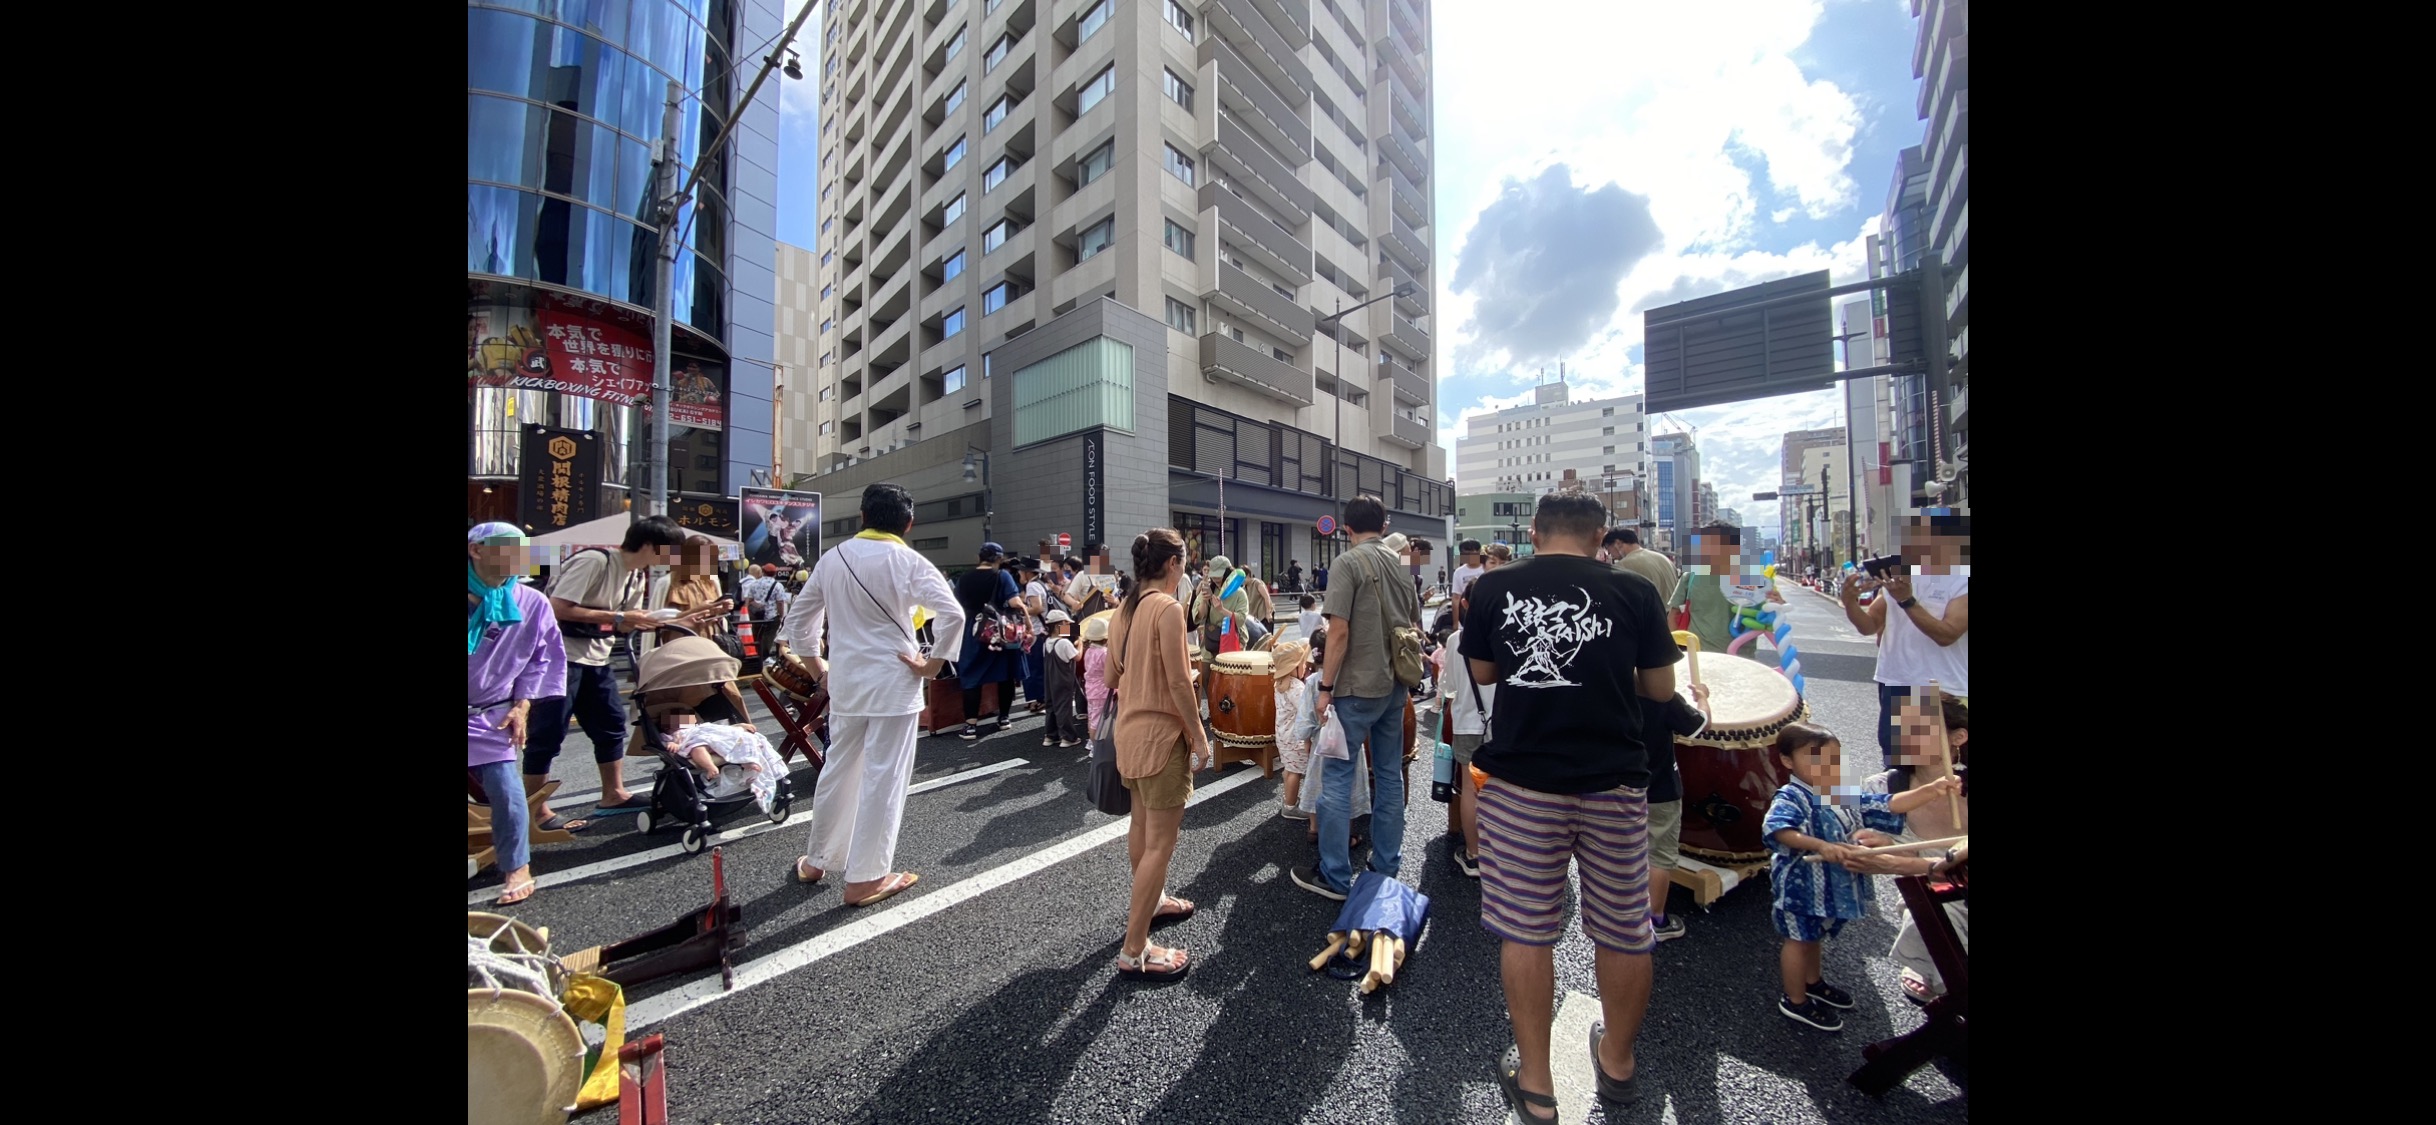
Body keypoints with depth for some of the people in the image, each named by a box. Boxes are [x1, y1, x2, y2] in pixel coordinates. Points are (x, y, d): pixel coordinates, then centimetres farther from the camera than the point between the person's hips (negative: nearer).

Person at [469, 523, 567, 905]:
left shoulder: (531, 604, -6)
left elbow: (545, 659, 3)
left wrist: (522, 705, 0)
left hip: (491, 715, 0)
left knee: (506, 791, -6)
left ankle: (517, 868, 11)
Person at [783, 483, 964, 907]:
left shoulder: (833, 557, 5)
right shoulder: (908, 562, -10)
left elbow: (798, 618, 12)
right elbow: (952, 613, -22)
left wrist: (815, 664, 19)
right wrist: (933, 665, -12)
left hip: (845, 681, 5)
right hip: (894, 682, -5)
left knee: (838, 770, 20)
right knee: (883, 778, 4)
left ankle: (816, 861, 36)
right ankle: (865, 878, 13)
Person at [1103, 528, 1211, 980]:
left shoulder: (1125, 607, 6)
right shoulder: (1168, 608, -19)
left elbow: (1111, 676, 11)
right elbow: (1178, 682, -20)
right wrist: (1199, 736, -13)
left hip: (1130, 727, 9)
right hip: (1162, 732, -9)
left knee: (1142, 825, 24)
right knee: (1160, 842, -1)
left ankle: (1148, 901, 43)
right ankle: (1135, 951, 6)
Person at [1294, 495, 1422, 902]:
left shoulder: (1349, 562, -12)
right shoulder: (1401, 564, 8)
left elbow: (1339, 631, -17)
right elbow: (1414, 626, 16)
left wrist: (1325, 687, -11)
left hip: (1357, 688, -7)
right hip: (1395, 686, 7)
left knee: (1337, 778, 2)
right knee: (1390, 776, 14)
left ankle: (1335, 877, 10)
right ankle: (1387, 869, 26)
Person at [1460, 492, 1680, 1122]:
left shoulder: (1493, 587, -3)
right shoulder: (1634, 591, -3)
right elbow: (1660, 688, 5)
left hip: (1521, 784, -1)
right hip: (1614, 785, 1)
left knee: (1525, 931, 12)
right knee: (1625, 932, 21)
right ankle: (1617, 1062, 41)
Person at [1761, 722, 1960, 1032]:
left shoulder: (1845, 796, 0)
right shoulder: (1792, 797, -28)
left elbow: (1888, 806, 3)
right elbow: (1777, 828, -44)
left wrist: (1930, 789, -9)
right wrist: (1821, 846, -54)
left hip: (1834, 884, 8)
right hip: (1802, 886, -8)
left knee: (1814, 935, 28)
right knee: (1799, 939, 9)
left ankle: (1812, 982, 50)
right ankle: (1796, 1002, 25)